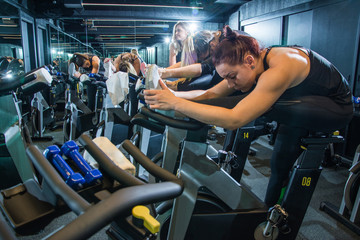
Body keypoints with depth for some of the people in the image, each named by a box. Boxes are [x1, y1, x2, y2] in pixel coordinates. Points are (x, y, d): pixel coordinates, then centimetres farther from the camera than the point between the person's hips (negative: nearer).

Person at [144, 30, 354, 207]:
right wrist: (176, 102, -24)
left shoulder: (279, 69, -37)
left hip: (337, 106, -7)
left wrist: (175, 102, -44)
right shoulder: (254, 62, -11)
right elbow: (213, 95, -10)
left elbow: (234, 120, -44)